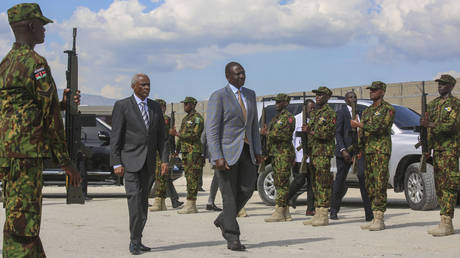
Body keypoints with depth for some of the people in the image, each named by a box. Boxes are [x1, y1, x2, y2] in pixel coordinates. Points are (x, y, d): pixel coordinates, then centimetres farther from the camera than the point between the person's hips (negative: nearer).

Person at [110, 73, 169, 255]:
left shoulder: (155, 107, 12)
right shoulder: (122, 106, -2)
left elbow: (161, 136, 13)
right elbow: (115, 137, -5)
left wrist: (164, 159, 2)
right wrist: (116, 163, -12)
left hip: (148, 163, 5)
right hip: (130, 161, -5)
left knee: (143, 201, 8)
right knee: (134, 197, -16)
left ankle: (137, 240, 16)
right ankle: (134, 241, -11)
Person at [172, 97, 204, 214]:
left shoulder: (197, 118, -9)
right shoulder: (185, 119, 20)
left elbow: (194, 136, -19)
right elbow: (182, 137, 24)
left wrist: (178, 134, -18)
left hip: (194, 152, -9)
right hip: (186, 152, 9)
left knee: (192, 178, -10)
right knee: (188, 178, 9)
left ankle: (191, 205, -11)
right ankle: (189, 204, 12)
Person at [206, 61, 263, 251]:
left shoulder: (250, 95, 12)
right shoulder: (218, 97, -9)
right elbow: (211, 129, -13)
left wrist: (258, 151, 9)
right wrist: (217, 157, -20)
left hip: (246, 151, 6)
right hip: (226, 151, -6)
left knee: (247, 189, -1)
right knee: (230, 195, -2)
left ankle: (223, 220, 22)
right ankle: (232, 239, 6)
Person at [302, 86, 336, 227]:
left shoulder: (329, 113, -6)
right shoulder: (314, 113, 20)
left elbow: (329, 133, -15)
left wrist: (310, 132, -18)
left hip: (323, 152, -9)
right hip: (313, 151, 9)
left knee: (323, 183, -10)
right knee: (315, 183, 8)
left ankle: (323, 216, -10)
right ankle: (317, 214, 11)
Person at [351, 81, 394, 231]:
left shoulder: (388, 109, -2)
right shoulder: (367, 111, 22)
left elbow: (379, 127, -15)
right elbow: (361, 132, 22)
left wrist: (358, 124, -10)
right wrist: (359, 149, 11)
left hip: (381, 151, -8)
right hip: (368, 151, 8)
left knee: (380, 184, -12)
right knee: (370, 185, 5)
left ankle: (379, 220, -12)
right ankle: (375, 218, 8)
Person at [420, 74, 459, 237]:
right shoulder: (433, 104, 18)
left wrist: (430, 124, -23)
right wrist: (428, 147, 13)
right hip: (437, 149, 8)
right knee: (439, 185, 7)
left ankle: (447, 222, -13)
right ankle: (444, 223, 11)